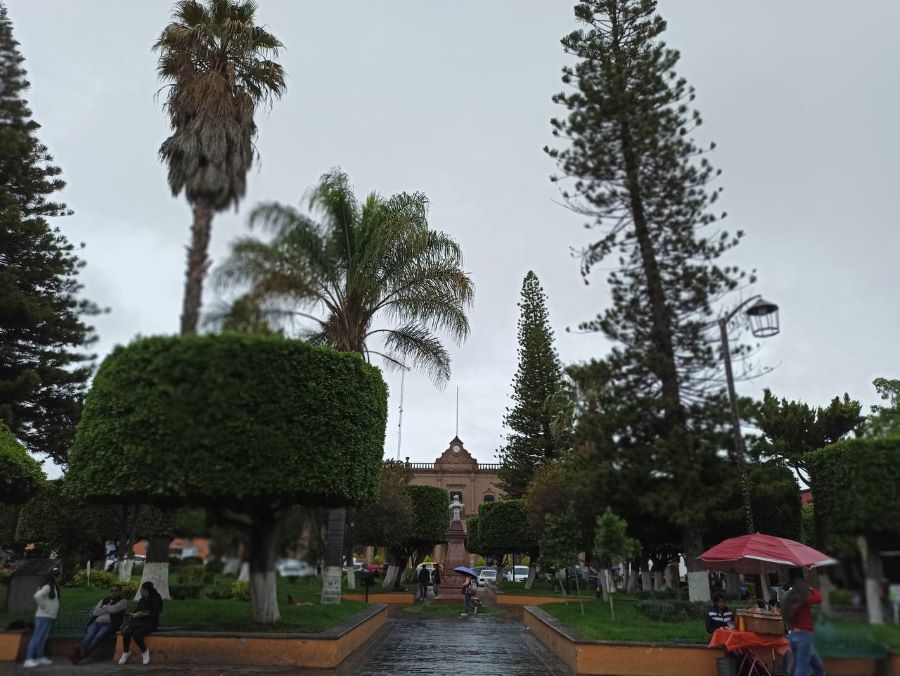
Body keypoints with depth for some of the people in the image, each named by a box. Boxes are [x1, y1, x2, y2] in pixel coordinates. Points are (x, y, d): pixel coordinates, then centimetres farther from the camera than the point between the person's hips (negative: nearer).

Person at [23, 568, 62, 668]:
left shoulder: (54, 587, 14)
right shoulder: (47, 586, -15)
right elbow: (37, 596, -30)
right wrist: (43, 606, -20)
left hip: (49, 617, 9)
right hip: (43, 616, -9)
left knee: (43, 638, 13)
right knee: (37, 637, -8)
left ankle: (40, 657, 18)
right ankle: (29, 659, -7)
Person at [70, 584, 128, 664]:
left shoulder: (123, 601, 12)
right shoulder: (103, 600, 28)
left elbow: (114, 609, -5)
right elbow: (96, 611, 12)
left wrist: (104, 607, 12)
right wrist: (108, 610, 2)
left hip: (110, 624, -4)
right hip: (97, 622, 4)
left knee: (98, 636, -32)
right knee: (88, 636, -27)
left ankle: (82, 655, -47)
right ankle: (76, 653, -51)